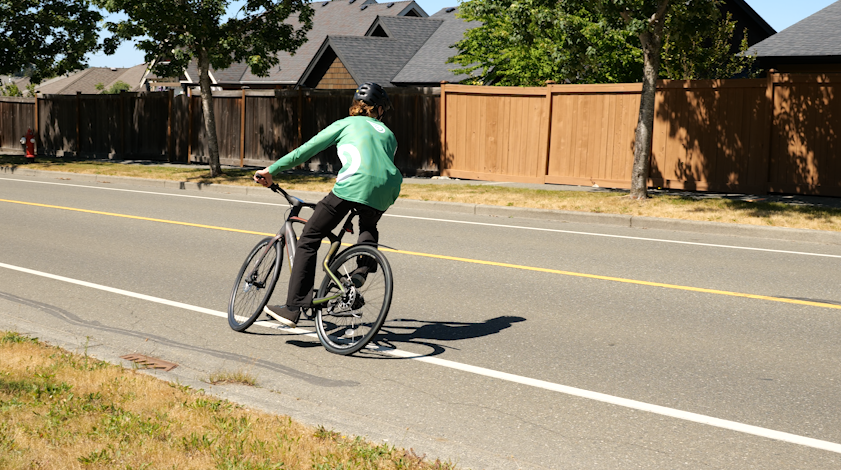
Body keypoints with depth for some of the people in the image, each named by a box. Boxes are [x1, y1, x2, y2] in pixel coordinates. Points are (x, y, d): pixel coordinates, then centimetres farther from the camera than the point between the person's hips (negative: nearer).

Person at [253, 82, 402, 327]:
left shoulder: (346, 123, 23)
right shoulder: (388, 134, 32)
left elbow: (307, 149, 18)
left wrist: (272, 170, 21)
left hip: (353, 184, -4)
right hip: (386, 191, 4)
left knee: (309, 239, 3)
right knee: (368, 228, 38)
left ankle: (293, 308, -4)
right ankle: (362, 272, 12)